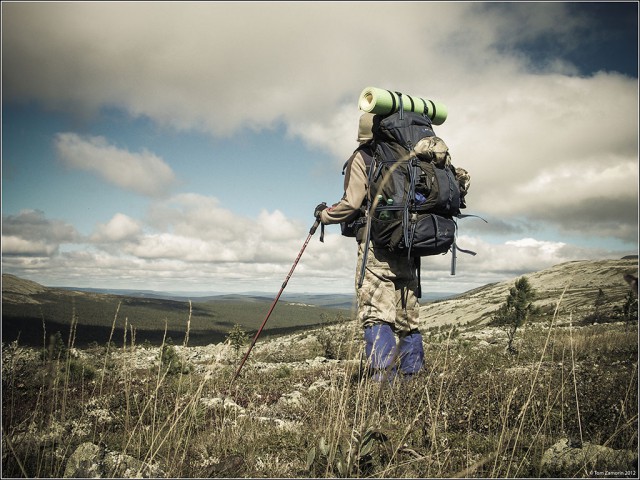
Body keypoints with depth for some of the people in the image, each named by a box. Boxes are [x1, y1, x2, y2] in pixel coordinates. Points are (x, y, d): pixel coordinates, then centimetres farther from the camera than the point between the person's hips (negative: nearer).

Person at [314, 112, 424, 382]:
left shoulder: (362, 158, 2)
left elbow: (352, 203, -7)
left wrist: (324, 215, 9)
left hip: (376, 242, -6)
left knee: (376, 315, -10)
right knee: (408, 317, 10)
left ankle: (383, 378, -19)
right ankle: (412, 378, 13)